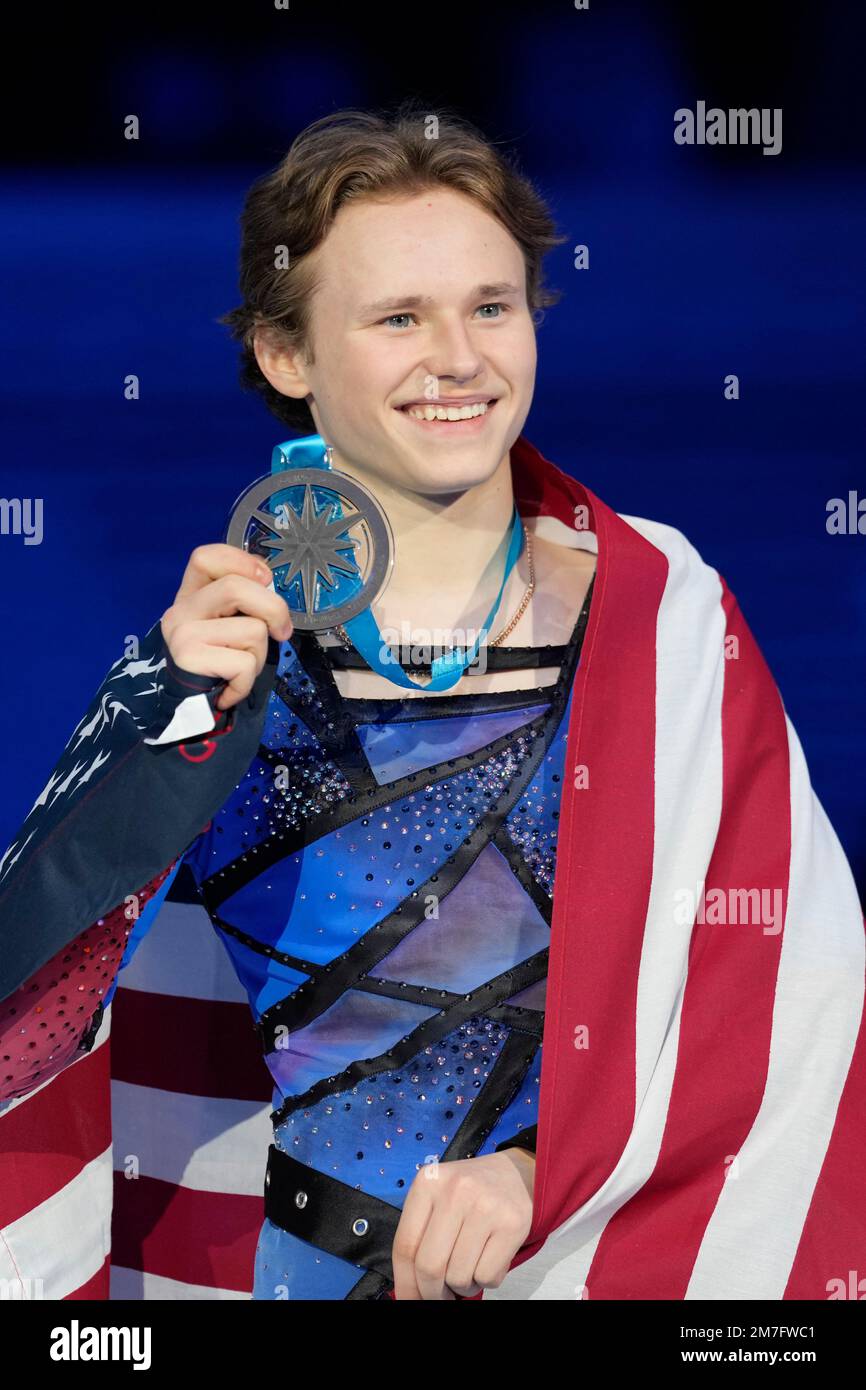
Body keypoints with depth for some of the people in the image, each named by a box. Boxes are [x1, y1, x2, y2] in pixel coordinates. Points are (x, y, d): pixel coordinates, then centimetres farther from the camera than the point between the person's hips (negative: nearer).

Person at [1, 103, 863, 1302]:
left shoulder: (663, 611, -6)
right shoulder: (214, 651, -6)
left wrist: (545, 1167, -21)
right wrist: (178, 748, -26)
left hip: (644, 1250, 1)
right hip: (327, 1262, 0)